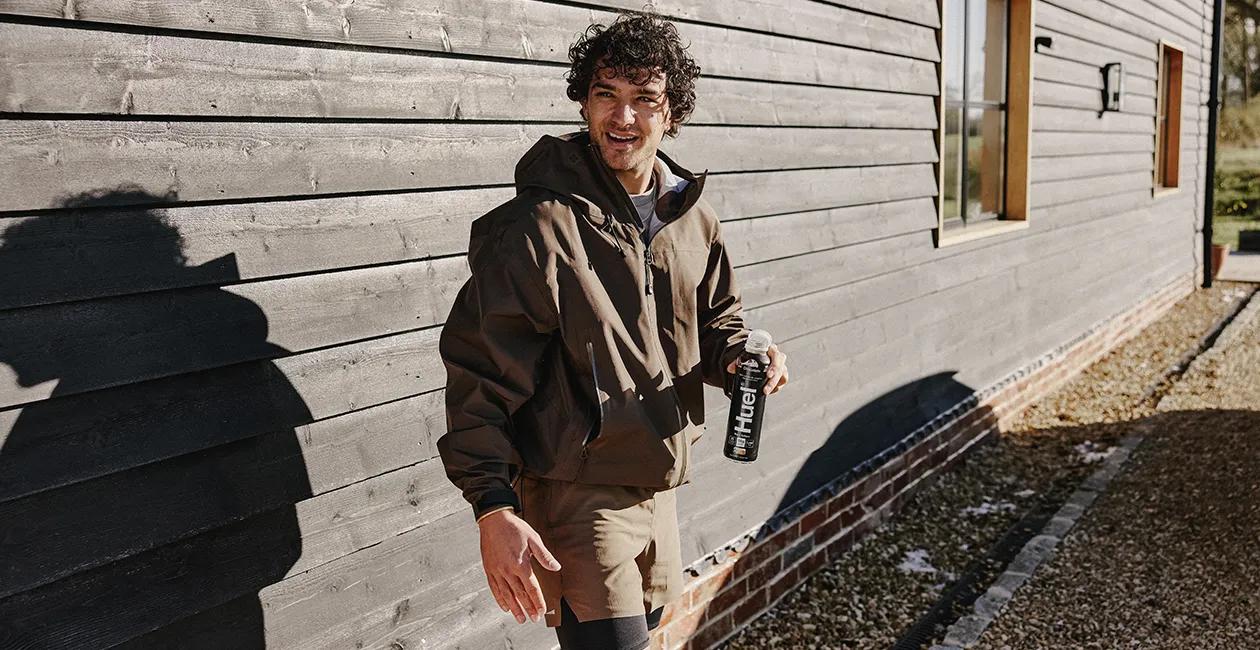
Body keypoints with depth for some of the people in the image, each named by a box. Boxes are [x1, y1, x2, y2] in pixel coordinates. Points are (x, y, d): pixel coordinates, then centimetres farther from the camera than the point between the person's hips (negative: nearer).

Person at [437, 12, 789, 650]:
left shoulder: (693, 219, 3)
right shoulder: (537, 225, -18)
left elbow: (716, 317, 17)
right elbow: (479, 374, -18)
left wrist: (739, 355, -6)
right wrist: (493, 509, -22)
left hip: (658, 482, 7)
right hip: (574, 493, -7)